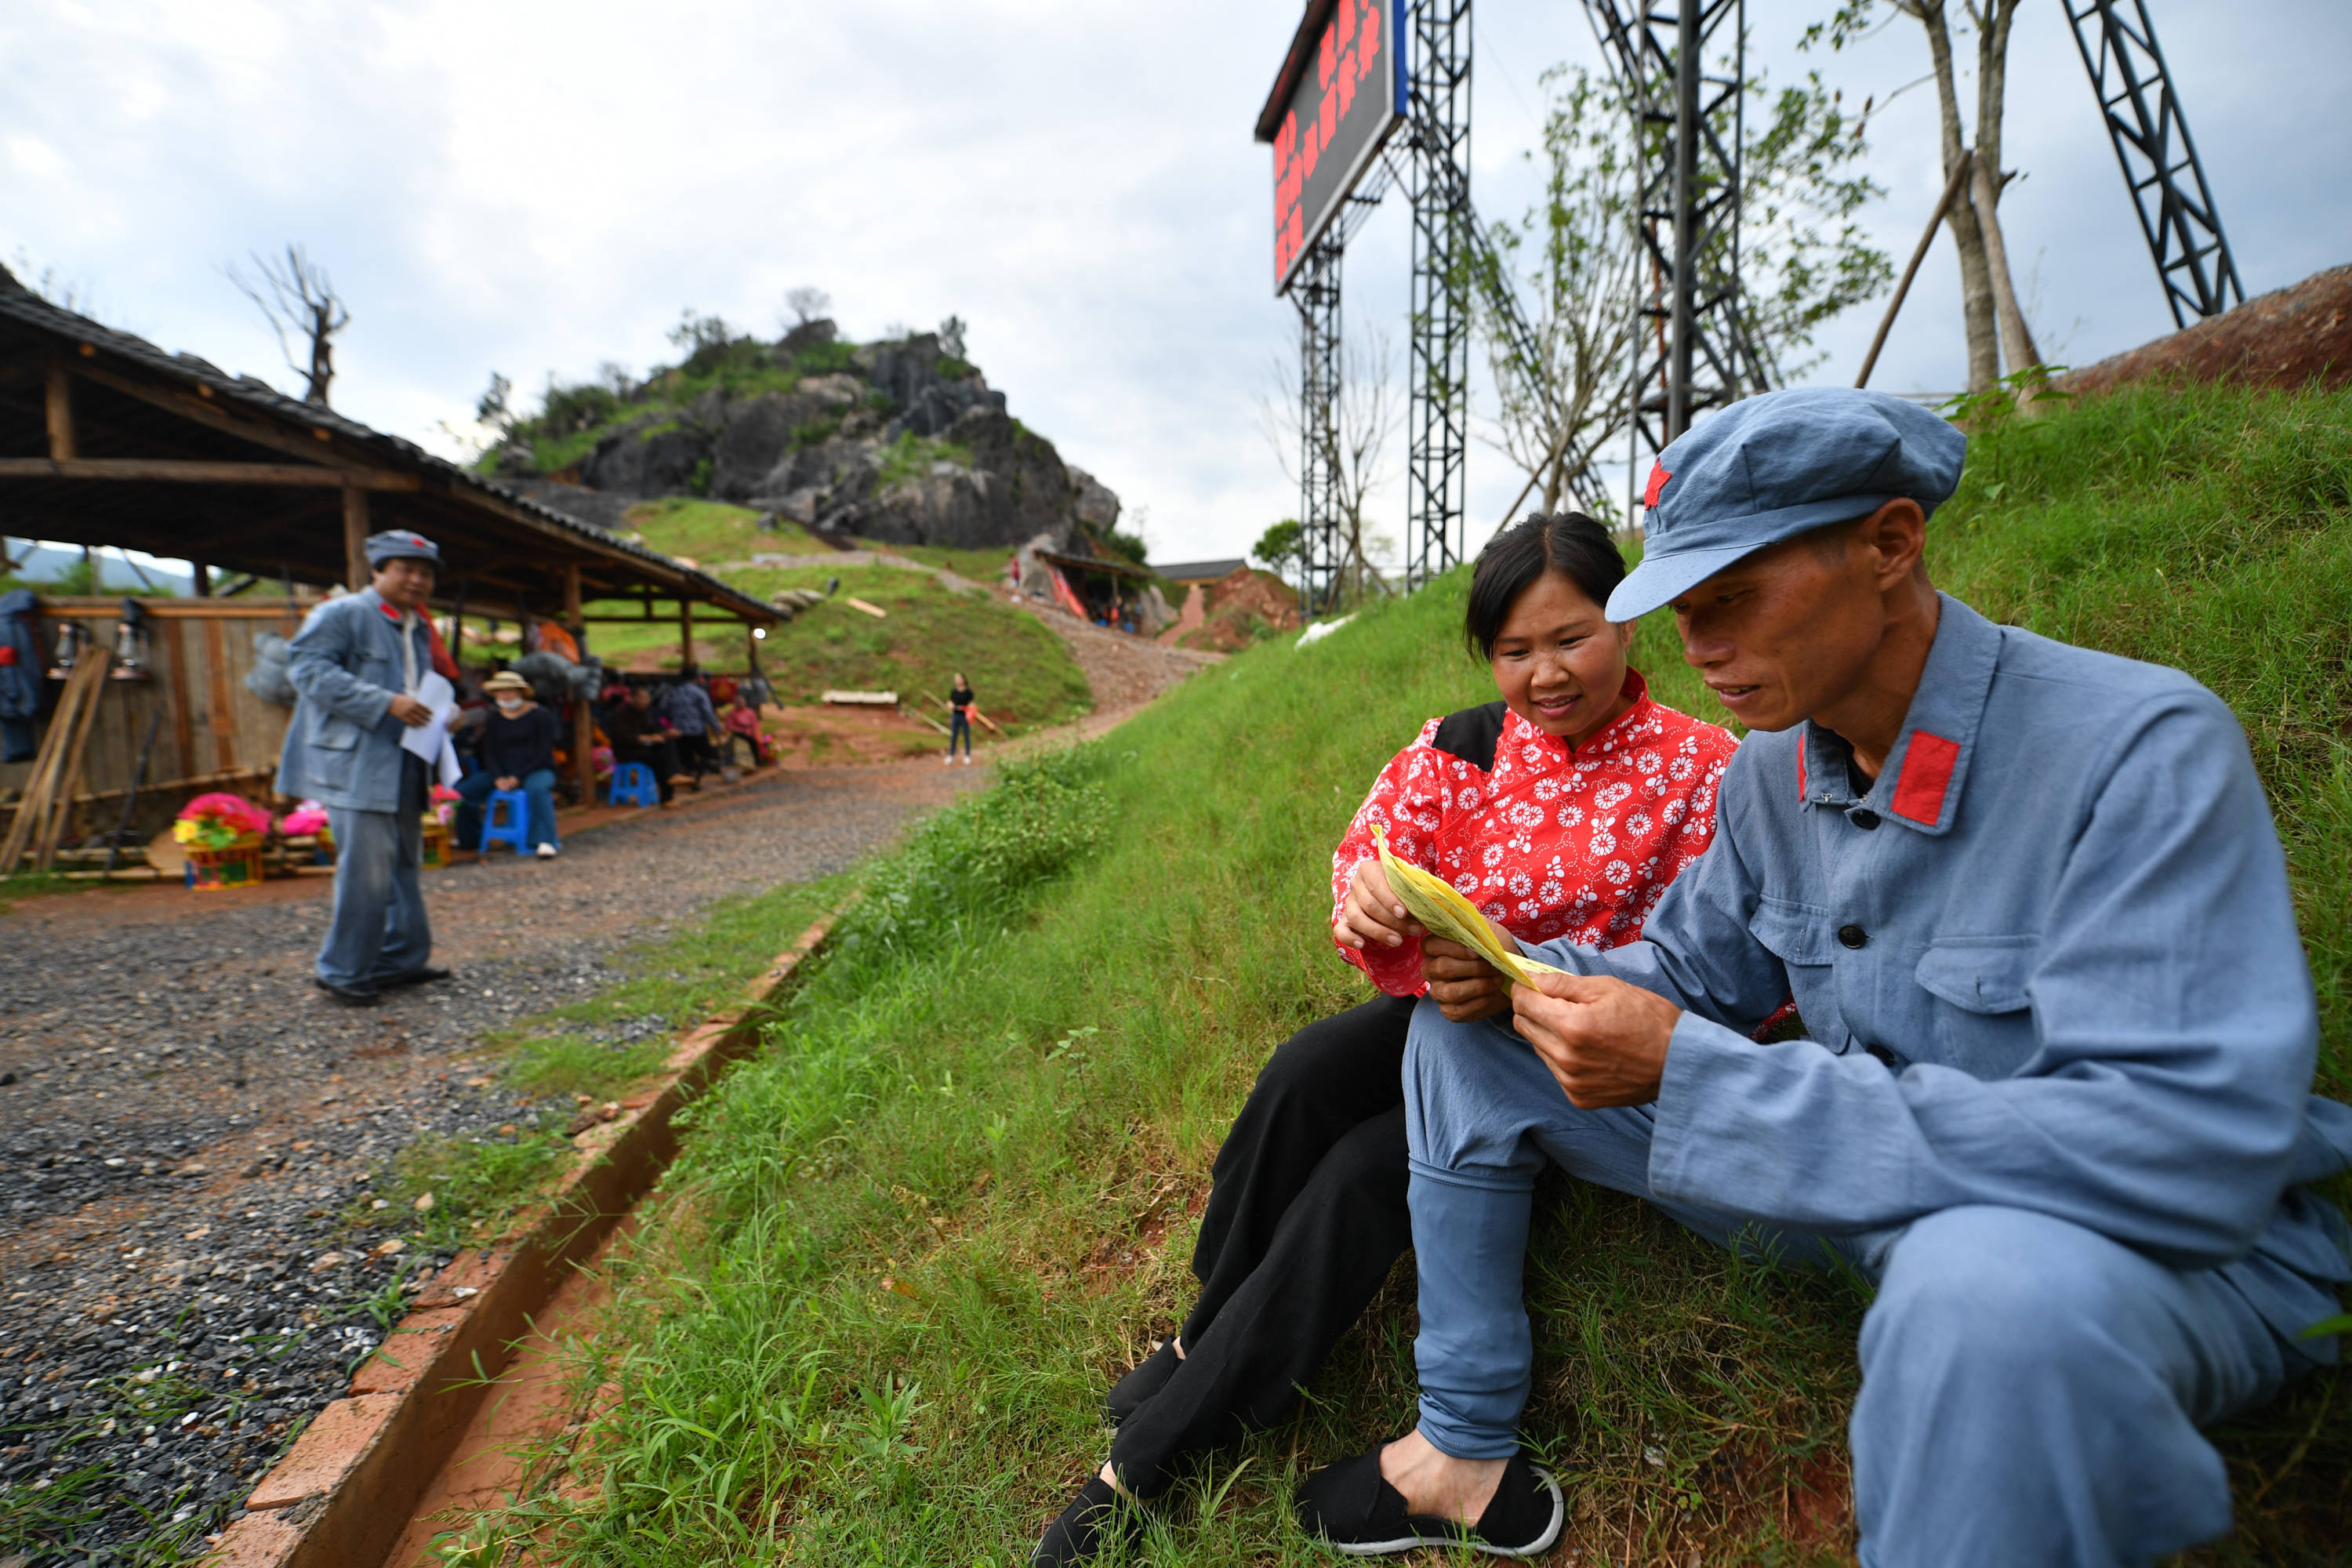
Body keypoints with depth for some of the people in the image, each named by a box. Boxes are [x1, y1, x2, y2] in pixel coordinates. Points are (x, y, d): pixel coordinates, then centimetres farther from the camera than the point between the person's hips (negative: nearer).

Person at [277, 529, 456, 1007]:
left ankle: (400, 959, 25)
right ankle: (343, 972, 4)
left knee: (403, 865, 14)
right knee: (367, 868, -9)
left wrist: (437, 713, 10)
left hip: (402, 767, 9)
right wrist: (386, 703, -24)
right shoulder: (340, 615, -6)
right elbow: (309, 670, -18)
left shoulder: (419, 629, 20)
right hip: (355, 765, -9)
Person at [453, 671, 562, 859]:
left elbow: (543, 752, -9)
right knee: (462, 791, -12)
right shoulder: (494, 721, 12)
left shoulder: (540, 716, -4)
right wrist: (498, 778, -10)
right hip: (503, 771, 5)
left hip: (537, 770, -5)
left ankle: (546, 841, -43)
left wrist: (518, 777, -16)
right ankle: (470, 839, 9)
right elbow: (489, 753, 9)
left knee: (538, 789, -40)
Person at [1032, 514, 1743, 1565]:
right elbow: (1371, 852, -7)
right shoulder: (1464, 746, 0)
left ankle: (1150, 1452, -11)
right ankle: (1205, 1336, -3)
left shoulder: (1701, 773, -10)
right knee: (1301, 1080, -27)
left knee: (1365, 1169, -26)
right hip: (1442, 1012, 4)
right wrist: (1367, 891, -34)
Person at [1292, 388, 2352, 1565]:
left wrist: (1689, 1071, -34)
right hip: (1861, 1183, 7)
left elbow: (2192, 1153, -32)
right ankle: (1468, 1455, 12)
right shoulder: (1772, 769, -2)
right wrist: (1521, 975, -14)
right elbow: (1695, 969, 9)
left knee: (1994, 1283, -45)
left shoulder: (2143, 749, -24)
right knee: (1464, 1033, 2)